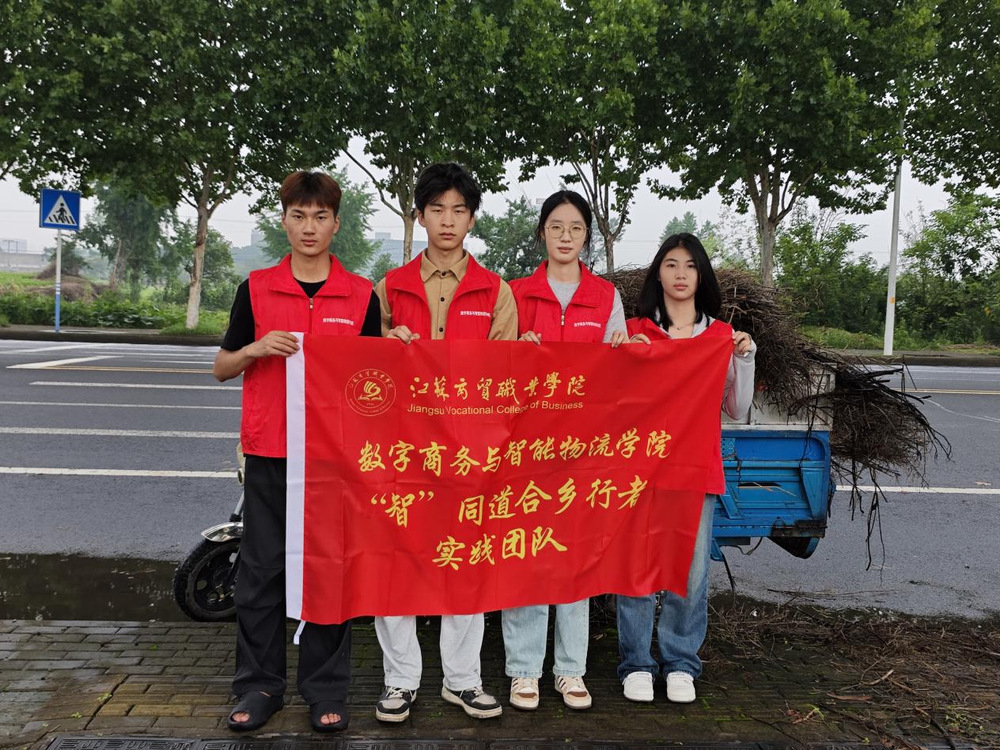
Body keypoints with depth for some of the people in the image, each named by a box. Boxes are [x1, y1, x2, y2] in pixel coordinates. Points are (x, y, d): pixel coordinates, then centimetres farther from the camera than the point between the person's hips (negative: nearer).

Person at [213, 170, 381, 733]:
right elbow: (222, 368, 11)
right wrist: (255, 349, -8)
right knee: (262, 570, 7)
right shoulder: (256, 289, 7)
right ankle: (260, 685, 22)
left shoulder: (362, 295, 5)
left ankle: (326, 690, 19)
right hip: (269, 450, 1)